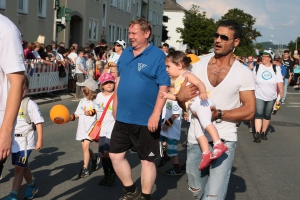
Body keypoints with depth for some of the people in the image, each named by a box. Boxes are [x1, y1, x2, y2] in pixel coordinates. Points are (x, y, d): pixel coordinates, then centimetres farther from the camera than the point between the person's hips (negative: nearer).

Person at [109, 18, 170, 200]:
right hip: (123, 117, 7)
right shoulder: (125, 54, 8)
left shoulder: (158, 56, -11)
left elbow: (164, 87, -15)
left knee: (147, 160, 7)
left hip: (145, 120, -7)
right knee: (116, 155, 13)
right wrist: (115, 107, 16)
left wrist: (155, 115, -19)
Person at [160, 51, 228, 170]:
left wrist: (203, 92, -36)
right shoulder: (177, 81, 26)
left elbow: (199, 83, -18)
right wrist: (167, 96, 21)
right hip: (194, 108, 11)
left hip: (201, 102, -11)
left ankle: (219, 144, -37)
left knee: (205, 123, -29)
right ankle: (206, 153, 6)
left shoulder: (186, 74, -2)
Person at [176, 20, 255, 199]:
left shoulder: (243, 73, -6)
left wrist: (219, 114, -21)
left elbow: (249, 111, -9)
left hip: (223, 141, -4)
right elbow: (184, 101, 9)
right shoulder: (199, 66, 3)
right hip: (195, 139, 4)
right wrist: (181, 97, -15)